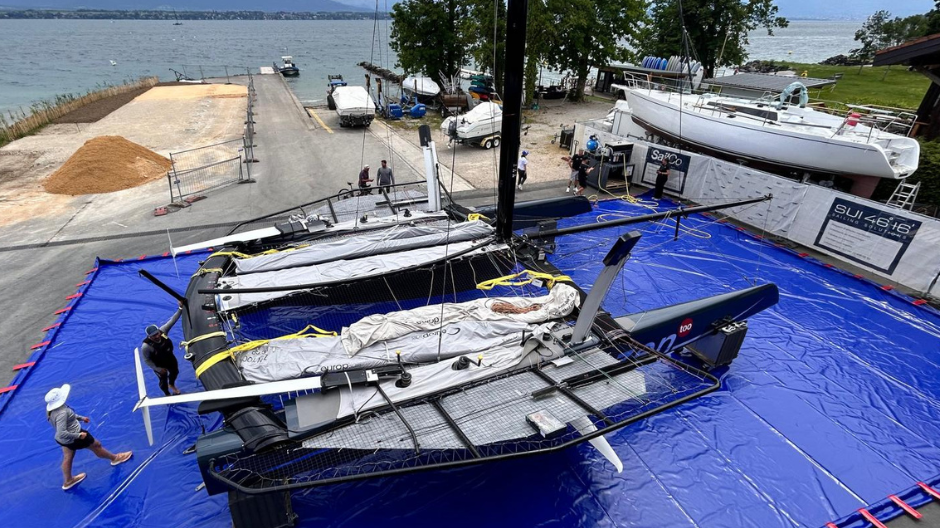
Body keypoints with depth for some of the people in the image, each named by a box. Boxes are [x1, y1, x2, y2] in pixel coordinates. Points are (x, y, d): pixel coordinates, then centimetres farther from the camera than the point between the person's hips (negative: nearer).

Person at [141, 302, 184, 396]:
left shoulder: (162, 331, -30)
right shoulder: (146, 346, -37)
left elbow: (172, 320, -30)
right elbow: (146, 360, -23)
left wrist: (181, 308, -40)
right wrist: (158, 369, -19)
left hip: (170, 358, 4)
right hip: (158, 364, -4)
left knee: (175, 372, 28)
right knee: (163, 379, 18)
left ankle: (171, 385, 64)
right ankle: (167, 394, 51)